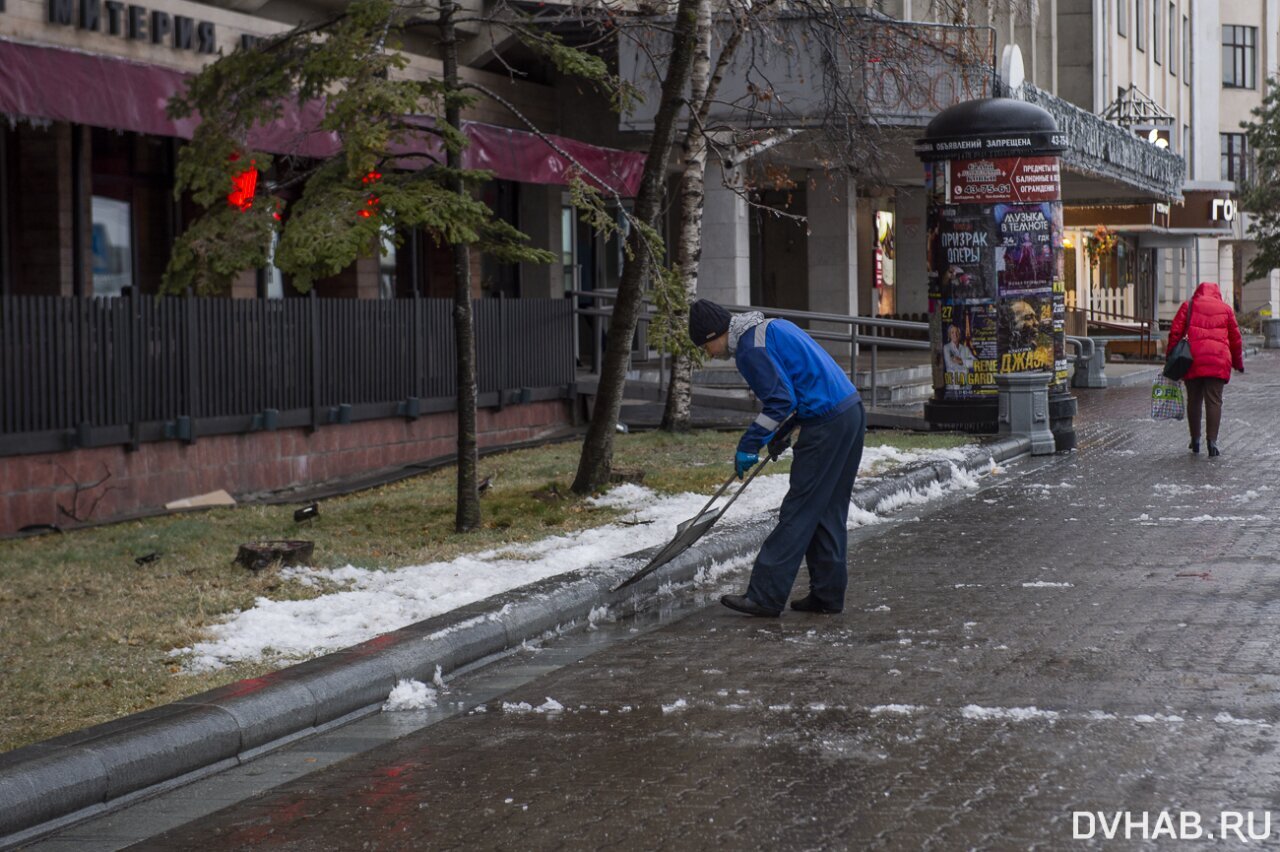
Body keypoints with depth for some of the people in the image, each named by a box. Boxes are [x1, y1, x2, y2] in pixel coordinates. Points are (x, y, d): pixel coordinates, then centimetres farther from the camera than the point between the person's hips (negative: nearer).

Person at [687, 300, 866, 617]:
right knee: (829, 511, 15)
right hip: (852, 412, 10)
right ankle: (828, 593, 19)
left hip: (826, 424, -10)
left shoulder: (751, 347, -11)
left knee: (798, 512, -6)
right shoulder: (773, 327, 20)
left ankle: (765, 596, -3)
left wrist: (749, 445, -11)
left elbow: (781, 399, -17)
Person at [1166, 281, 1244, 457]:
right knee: (1214, 401, -2)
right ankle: (1212, 441, -12)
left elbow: (1175, 332, 3)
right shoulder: (1226, 309, 14)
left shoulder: (1188, 306, 11)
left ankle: (1195, 441, 15)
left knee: (1194, 401, 11)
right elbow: (1235, 338, 16)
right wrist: (1238, 363, 25)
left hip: (1193, 360, 0)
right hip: (1218, 361, 0)